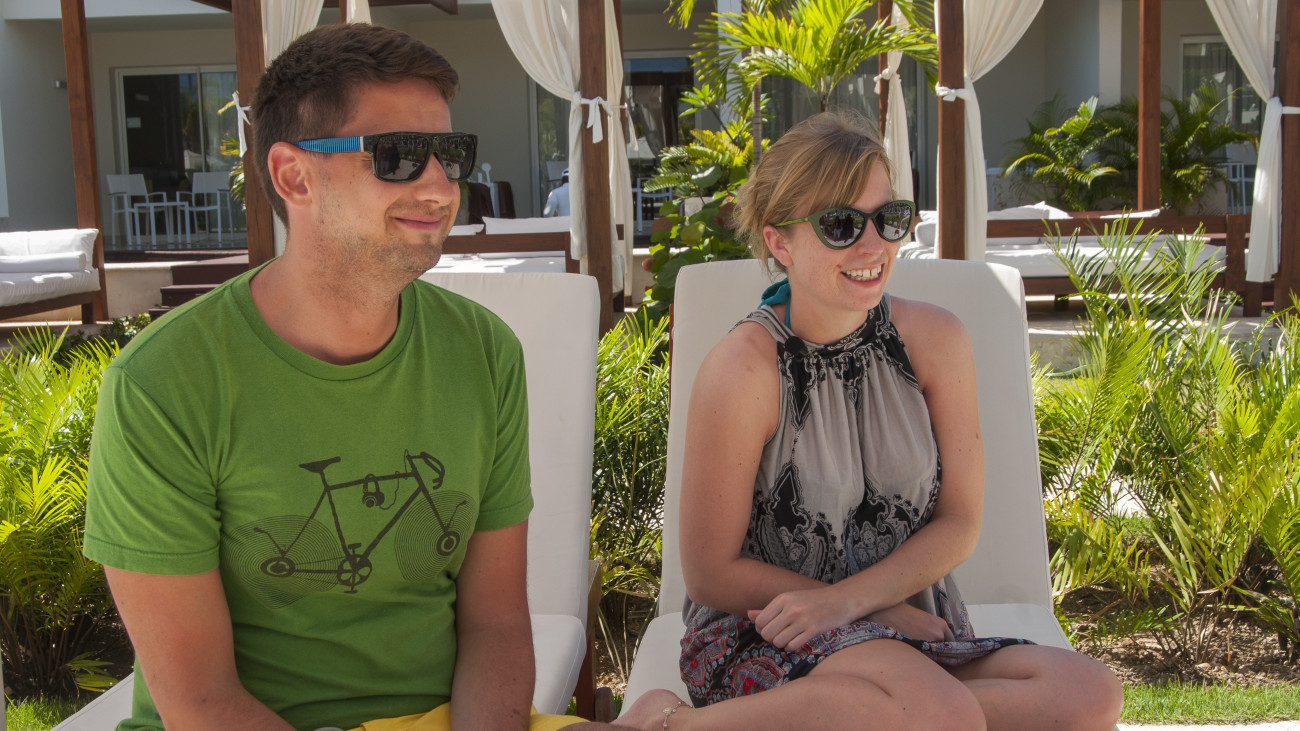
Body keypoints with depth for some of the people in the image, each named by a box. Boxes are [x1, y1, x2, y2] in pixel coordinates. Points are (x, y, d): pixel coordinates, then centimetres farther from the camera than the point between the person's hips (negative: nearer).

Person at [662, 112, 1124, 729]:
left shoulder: (935, 340, -2)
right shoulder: (744, 370, -15)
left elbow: (959, 523, 2)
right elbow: (711, 574, -10)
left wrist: (847, 598, -15)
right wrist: (884, 612, -9)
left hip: (915, 631, 6)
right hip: (765, 630, -5)